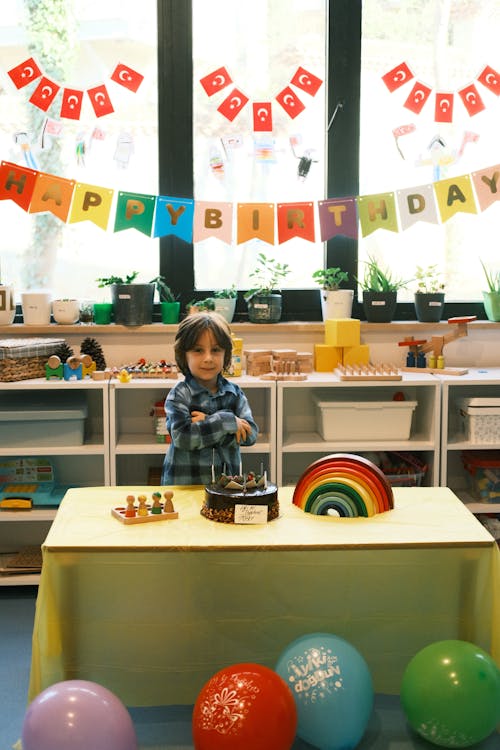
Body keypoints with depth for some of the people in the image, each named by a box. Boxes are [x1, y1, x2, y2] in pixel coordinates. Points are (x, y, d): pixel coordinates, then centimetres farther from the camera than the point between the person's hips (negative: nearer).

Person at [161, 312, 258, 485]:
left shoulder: (234, 393, 2)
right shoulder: (179, 395, -7)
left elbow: (250, 434, -8)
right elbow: (181, 436, -20)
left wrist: (207, 424, -16)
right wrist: (226, 422, -18)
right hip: (184, 483, -3)